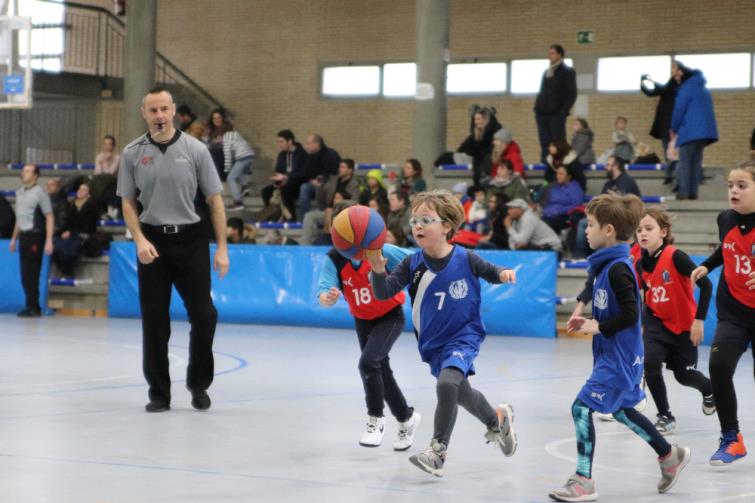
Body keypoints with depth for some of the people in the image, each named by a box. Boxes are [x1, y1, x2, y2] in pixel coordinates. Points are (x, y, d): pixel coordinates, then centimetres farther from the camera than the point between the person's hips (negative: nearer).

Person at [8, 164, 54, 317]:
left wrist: (49, 241, -14)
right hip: (23, 235, 7)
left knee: (32, 274, -6)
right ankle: (32, 307, 12)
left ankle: (32, 307, -1)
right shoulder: (19, 193, 14)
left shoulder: (39, 192, -7)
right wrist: (14, 239, 21)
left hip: (35, 236, -7)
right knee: (25, 274, 6)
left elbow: (49, 217, -9)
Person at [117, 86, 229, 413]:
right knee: (154, 321, 2)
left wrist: (222, 248, -4)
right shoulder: (133, 153, 1)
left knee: (204, 315, -3)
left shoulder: (194, 149, -3)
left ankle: (199, 383, 18)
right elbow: (128, 203, 6)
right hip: (153, 241, 1)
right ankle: (159, 392, 11)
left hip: (191, 239, -1)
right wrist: (140, 240, -9)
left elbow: (214, 199, 0)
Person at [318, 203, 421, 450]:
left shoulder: (381, 250, -28)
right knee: (381, 370, 14)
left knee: (368, 362, -23)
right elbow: (324, 296, -33)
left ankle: (375, 420, -5)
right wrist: (328, 297, -54)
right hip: (362, 320, 4)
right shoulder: (334, 259, -21)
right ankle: (407, 418, 36)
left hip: (391, 316, -4)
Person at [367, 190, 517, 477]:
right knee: (461, 394, 20)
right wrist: (378, 270, -36)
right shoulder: (412, 264, -9)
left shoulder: (465, 259, -13)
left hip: (463, 337, -4)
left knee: (447, 383, -29)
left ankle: (438, 450, -20)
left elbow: (490, 273, 5)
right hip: (432, 343, 4)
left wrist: (504, 274, -17)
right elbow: (384, 293, -17)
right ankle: (497, 419, 51)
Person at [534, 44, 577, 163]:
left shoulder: (568, 72, 2)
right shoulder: (547, 72, 19)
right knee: (544, 145, 3)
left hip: (556, 114, -6)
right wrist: (537, 108, 8)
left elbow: (572, 94, -4)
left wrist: (564, 111, -13)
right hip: (542, 113, 6)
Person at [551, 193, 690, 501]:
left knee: (582, 407, -11)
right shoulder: (608, 264, 10)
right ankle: (670, 455, 37)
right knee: (620, 410, 23)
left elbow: (630, 314, -22)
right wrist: (589, 323, 8)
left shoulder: (617, 269, -20)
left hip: (618, 357, -10)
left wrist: (599, 327, -19)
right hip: (612, 354, 10)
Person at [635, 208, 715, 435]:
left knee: (684, 374, 8)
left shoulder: (675, 257, -24)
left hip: (684, 324, -4)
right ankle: (665, 416, -2)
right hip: (657, 321, 4)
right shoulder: (640, 265, -6)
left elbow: (705, 285, -24)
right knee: (650, 362, -19)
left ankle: (709, 390, 46)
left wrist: (699, 319, -24)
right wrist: (643, 325, 10)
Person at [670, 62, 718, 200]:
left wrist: (674, 129, 6)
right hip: (705, 131, 8)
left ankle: (684, 192, -11)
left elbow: (679, 110, -8)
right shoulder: (703, 88, 21)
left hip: (690, 131, -8)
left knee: (685, 162, -4)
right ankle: (693, 192, 4)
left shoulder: (687, 88, -6)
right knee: (696, 162, 9)